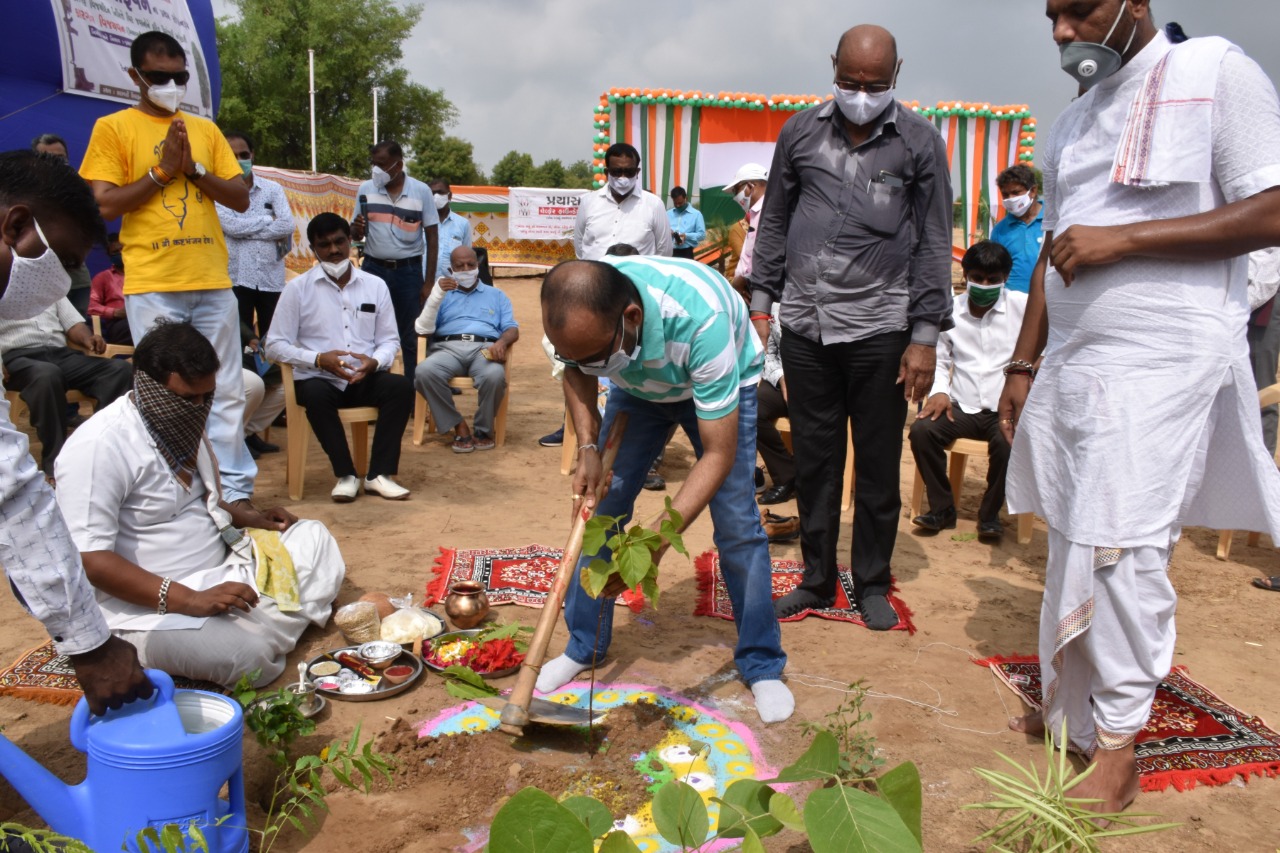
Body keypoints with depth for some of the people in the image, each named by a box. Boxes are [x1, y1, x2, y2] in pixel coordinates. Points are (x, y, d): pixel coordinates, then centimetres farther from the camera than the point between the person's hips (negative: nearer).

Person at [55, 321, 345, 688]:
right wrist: (188, 601, -30)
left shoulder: (182, 423, 8)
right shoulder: (99, 446, -21)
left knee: (313, 536, 7)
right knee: (250, 654, -31)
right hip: (151, 607, -9)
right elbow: (88, 559, -25)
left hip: (220, 571, 9)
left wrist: (249, 517, 4)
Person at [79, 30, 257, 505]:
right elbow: (103, 205, -4)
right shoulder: (113, 128, 4)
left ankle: (235, 489, 13)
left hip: (213, 281, 4)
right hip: (152, 285, -3)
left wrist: (193, 169, -5)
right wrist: (161, 170, -9)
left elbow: (241, 199, 9)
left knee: (227, 391, 5)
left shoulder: (206, 129, 14)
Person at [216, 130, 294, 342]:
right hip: (236, 279, -2)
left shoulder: (273, 189, 9)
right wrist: (269, 220, -4)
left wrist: (246, 229, -8)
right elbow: (231, 226, -14)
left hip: (272, 278, 2)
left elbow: (288, 226, -6)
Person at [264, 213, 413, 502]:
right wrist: (319, 359, -18)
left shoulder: (375, 285, 9)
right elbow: (275, 346, -2)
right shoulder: (297, 288, 1)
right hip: (317, 379, -2)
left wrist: (375, 361, -15)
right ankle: (346, 475, -21)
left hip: (364, 379, 2)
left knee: (401, 386, -27)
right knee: (316, 395, -36)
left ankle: (379, 474, -22)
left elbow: (389, 339, 8)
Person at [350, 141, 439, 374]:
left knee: (409, 335, 6)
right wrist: (356, 229, -14)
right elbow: (355, 233, 12)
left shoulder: (421, 191, -2)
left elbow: (432, 238, 0)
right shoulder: (366, 189, 3)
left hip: (409, 270, -2)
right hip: (374, 269, 2)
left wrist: (428, 282, -4)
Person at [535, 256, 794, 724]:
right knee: (599, 508, -2)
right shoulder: (578, 311, -32)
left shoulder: (701, 319, -45)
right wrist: (588, 447, -23)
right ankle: (583, 646, 16)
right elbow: (576, 374, -7)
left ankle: (762, 665, 9)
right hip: (639, 386, 4)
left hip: (720, 384, -4)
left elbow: (718, 454, -38)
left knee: (737, 524, -10)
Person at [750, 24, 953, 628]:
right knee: (814, 459, 9)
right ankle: (817, 580, 23)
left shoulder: (919, 142, 2)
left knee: (878, 465, 6)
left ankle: (872, 585, 22)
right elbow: (774, 222, 13)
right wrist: (761, 303, 6)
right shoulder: (800, 132, 8)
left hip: (879, 327, -2)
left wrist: (925, 336, -5)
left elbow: (933, 243, 2)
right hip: (804, 323, 2)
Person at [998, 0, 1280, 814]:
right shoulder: (1073, 121, 18)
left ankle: (1118, 749, 4)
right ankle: (1067, 707, 20)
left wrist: (1122, 238, -16)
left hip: (1160, 366, -6)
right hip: (1071, 366, 6)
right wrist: (1023, 364, 16)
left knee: (1121, 549, -8)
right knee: (1071, 543, 8)